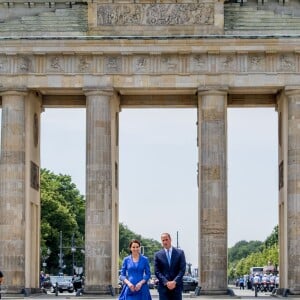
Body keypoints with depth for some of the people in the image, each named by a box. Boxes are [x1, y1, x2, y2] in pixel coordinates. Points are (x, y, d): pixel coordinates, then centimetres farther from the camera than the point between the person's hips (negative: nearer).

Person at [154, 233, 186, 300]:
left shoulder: (180, 252, 5)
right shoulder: (157, 255, 6)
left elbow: (182, 269, -1)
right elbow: (157, 271, 0)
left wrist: (174, 282, -12)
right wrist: (166, 282, -13)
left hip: (177, 286, 0)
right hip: (163, 287, 0)